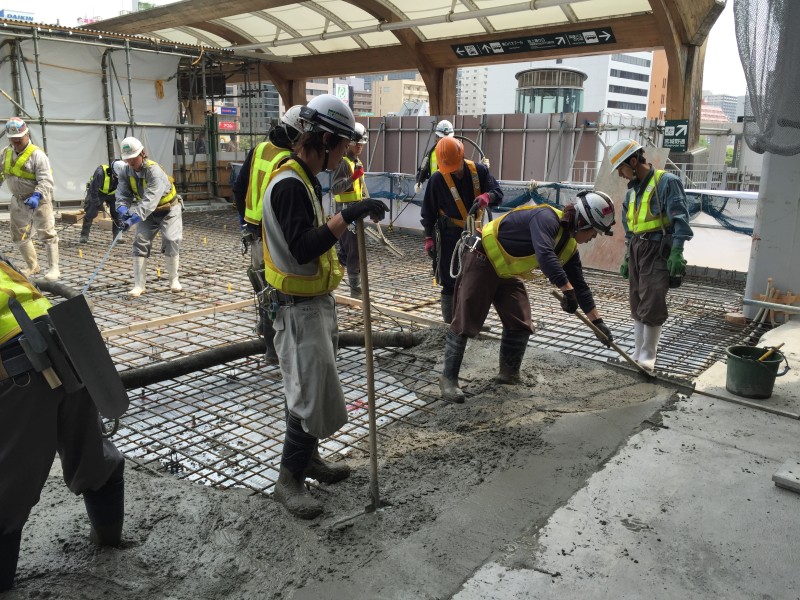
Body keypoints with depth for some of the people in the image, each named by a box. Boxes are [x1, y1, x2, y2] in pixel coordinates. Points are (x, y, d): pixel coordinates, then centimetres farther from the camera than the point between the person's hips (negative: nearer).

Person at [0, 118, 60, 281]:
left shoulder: (37, 154, -17)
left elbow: (46, 181, -23)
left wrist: (37, 196, -37)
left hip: (39, 200, -7)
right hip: (18, 201, 7)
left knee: (47, 234, -4)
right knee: (19, 236, 13)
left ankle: (54, 268, -1)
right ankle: (33, 266, 26)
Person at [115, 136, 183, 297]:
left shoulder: (154, 171, -31)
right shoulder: (126, 172, -10)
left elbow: (149, 200, -41)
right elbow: (122, 194, -17)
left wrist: (134, 218, -52)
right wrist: (123, 209, -40)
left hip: (168, 209, -5)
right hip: (147, 213, 5)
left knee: (171, 240, -18)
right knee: (140, 242, -6)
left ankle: (173, 279, 3)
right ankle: (139, 285, -2)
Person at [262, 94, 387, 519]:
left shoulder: (305, 180, 11)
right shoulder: (289, 185, -22)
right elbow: (302, 248, -33)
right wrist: (348, 216, -36)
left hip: (315, 302, 10)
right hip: (299, 308, -10)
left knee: (312, 386, 19)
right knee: (313, 393, -4)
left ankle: (307, 456, 35)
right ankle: (289, 479, 11)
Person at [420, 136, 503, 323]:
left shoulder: (479, 171, -7)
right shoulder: (437, 179, -13)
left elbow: (498, 192, -8)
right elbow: (429, 211, -5)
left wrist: (487, 196, -32)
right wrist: (429, 237, -6)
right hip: (449, 234, -4)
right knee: (450, 282, -2)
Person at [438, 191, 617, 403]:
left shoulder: (569, 246, 3)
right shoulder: (547, 218, -25)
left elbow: (579, 285, 9)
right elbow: (545, 255, -42)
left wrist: (598, 321, 9)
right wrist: (567, 290, -43)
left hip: (508, 272, 9)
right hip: (483, 260, -9)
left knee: (520, 324, 4)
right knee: (465, 321, -7)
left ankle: (508, 374, 20)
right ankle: (448, 378, 2)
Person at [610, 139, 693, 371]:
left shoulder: (667, 182, -7)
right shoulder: (632, 190, 16)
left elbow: (680, 219, -14)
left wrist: (676, 253, -22)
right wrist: (627, 258, 20)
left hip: (658, 251, -7)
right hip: (636, 250, 8)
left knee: (652, 306, -10)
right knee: (637, 306, 10)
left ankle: (648, 356, 2)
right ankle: (638, 353, 19)